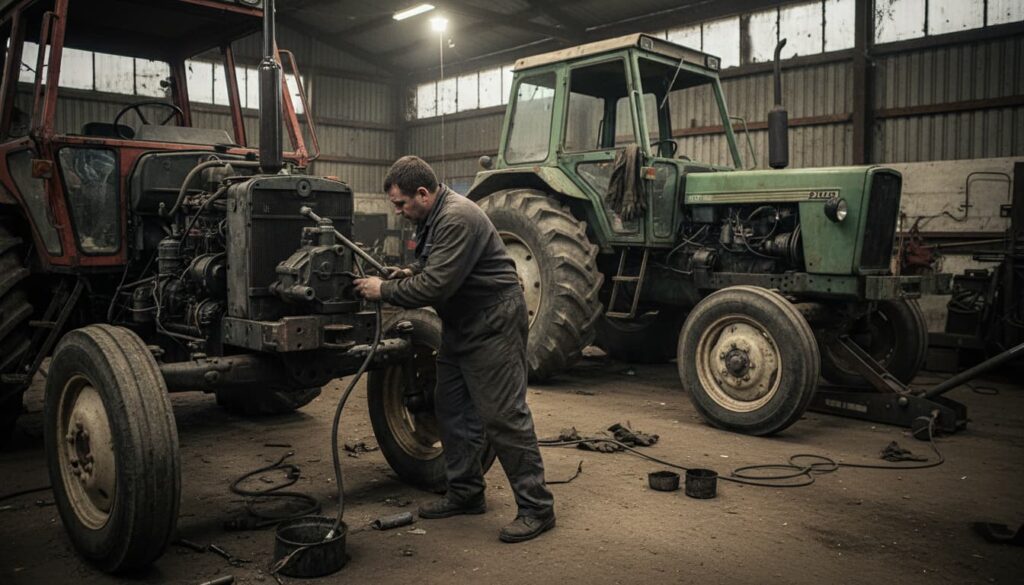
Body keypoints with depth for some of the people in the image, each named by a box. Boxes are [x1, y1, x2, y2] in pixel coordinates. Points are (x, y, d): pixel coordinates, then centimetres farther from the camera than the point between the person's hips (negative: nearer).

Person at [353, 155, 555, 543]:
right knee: (452, 407, 14)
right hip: (461, 324, 11)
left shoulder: (458, 219, -23)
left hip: (494, 323, -11)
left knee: (503, 415, -8)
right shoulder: (432, 217, 10)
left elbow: (436, 286, -28)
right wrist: (411, 271, 4)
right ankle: (466, 493, 26)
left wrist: (385, 290, -16)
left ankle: (536, 508, 2)